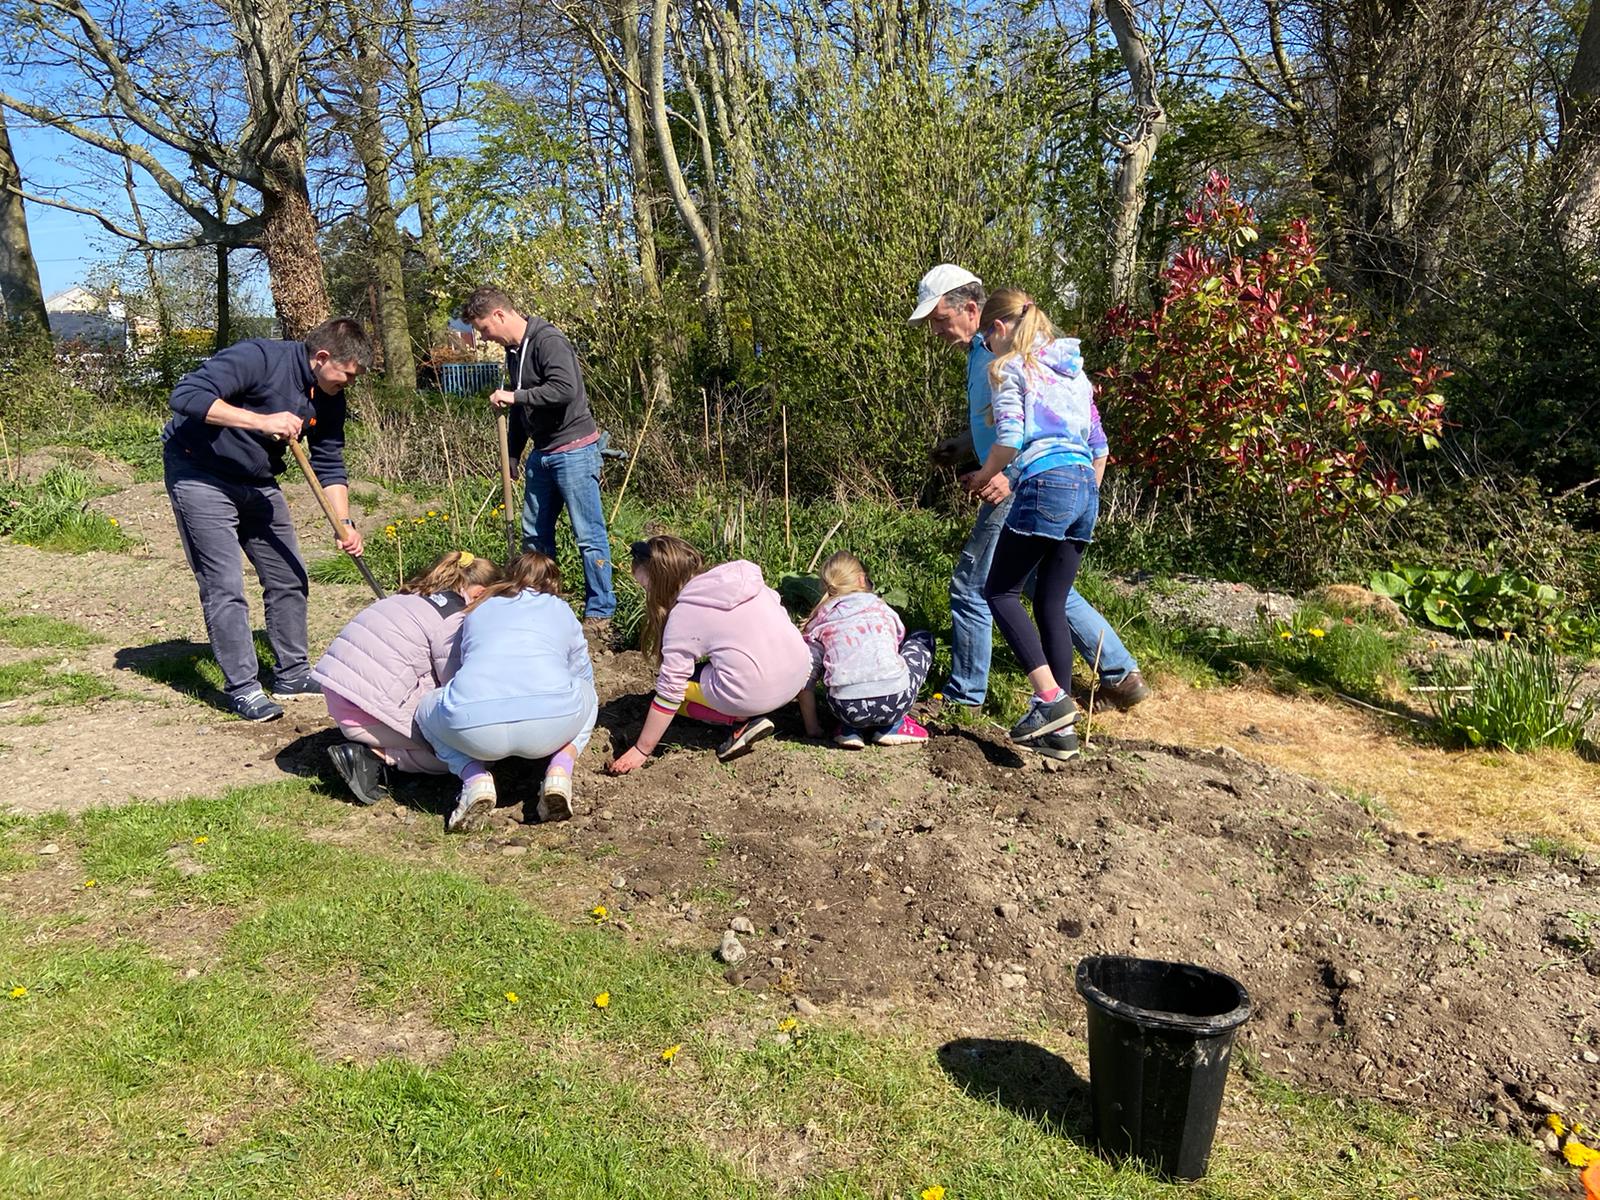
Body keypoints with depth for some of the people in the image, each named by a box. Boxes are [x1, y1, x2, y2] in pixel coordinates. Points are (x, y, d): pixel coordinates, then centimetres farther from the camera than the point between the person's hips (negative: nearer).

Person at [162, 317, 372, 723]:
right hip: (199, 474, -8)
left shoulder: (330, 399, -1)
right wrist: (262, 421, -40)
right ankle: (242, 688, 0)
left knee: (290, 579, 8)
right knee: (224, 587, -10)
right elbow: (186, 396, -34)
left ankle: (292, 676, 20)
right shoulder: (258, 358, -25)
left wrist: (344, 522, -7)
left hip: (257, 483, 8)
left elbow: (329, 465, 5)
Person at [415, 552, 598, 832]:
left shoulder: (477, 609, 31)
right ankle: (559, 772, 9)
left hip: (473, 728, 0)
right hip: (553, 720, 0)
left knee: (428, 709, 35)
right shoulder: (560, 609, 28)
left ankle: (474, 779, 9)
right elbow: (583, 673, 36)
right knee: (587, 696, 35)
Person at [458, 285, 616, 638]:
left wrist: (515, 396, -22)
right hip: (542, 453, 10)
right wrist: (513, 454, 24)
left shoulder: (548, 341, -15)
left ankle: (599, 616, 1)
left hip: (574, 449, -10)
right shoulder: (513, 350, 14)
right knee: (535, 534, 13)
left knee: (589, 535, -5)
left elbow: (565, 389, -29)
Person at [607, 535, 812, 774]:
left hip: (756, 693, -7)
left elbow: (669, 691, -6)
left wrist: (641, 750, 3)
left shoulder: (683, 613, -8)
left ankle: (740, 722, -1)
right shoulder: (741, 575, 8)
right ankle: (746, 714, 8)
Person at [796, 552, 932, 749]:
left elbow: (805, 680, 12)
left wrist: (812, 728, 24)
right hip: (896, 700, -1)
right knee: (922, 639, 28)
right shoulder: (882, 608, 21)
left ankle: (851, 729, 14)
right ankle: (892, 727, 18)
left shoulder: (820, 622, 17)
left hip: (848, 708, 1)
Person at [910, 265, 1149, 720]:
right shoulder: (980, 351, 16)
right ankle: (1122, 674, 25)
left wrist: (1011, 474, -30)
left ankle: (963, 694, 12)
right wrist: (963, 445, 13)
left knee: (971, 587, -2)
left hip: (1021, 490, -11)